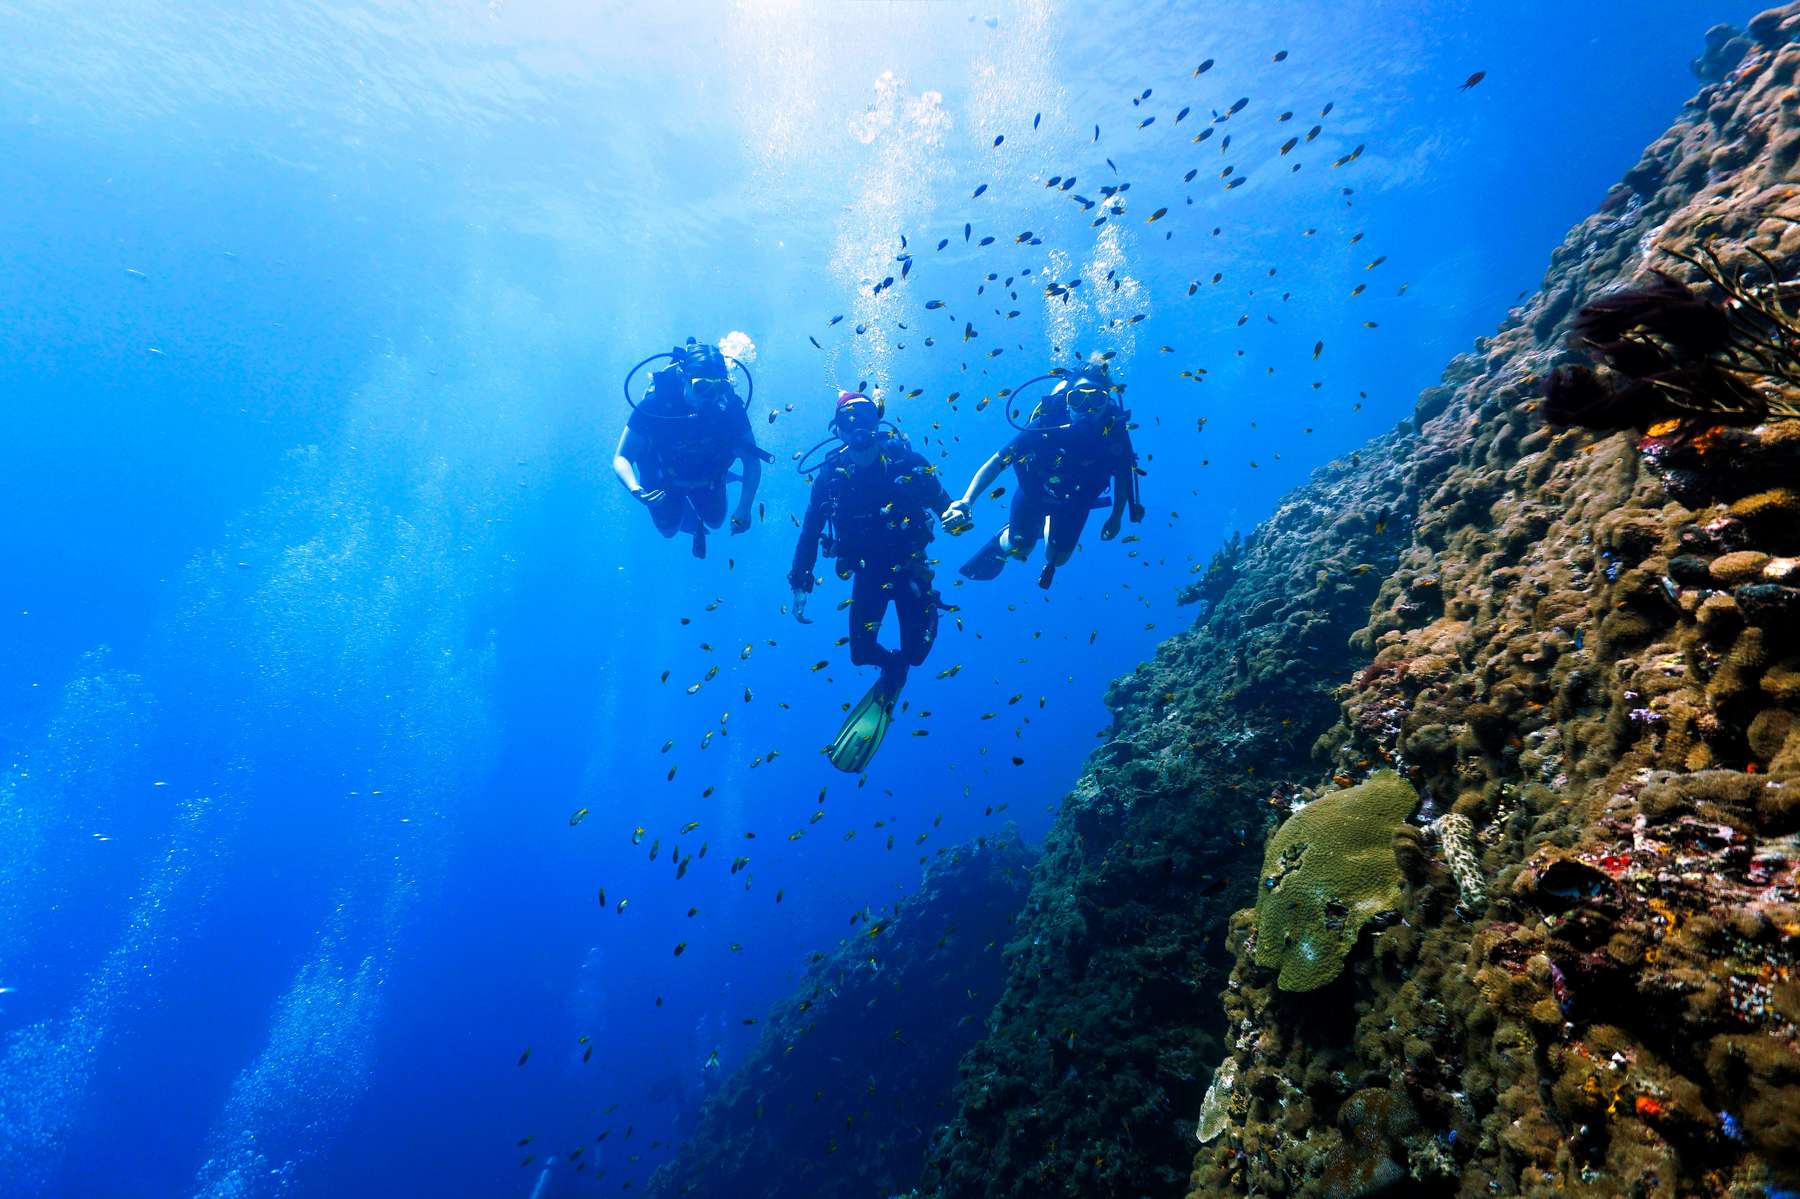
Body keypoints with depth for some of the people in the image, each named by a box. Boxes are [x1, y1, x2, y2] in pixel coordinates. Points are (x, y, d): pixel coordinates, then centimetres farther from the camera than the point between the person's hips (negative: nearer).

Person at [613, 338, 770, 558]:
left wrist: (744, 509, -39)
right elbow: (621, 458, -33)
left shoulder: (729, 405, -34)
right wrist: (635, 490, -54)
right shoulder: (655, 403, -38)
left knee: (715, 522, 15)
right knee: (669, 530, 9)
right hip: (664, 477, -1)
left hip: (707, 475, 1)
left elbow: (752, 461, -27)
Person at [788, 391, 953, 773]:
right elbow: (810, 530, -2)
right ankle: (892, 666, 28)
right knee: (861, 652, -10)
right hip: (869, 571, 1)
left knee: (916, 652, -4)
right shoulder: (831, 473, -7)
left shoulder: (905, 459, -10)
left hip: (910, 566, -1)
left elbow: (943, 501, -9)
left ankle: (895, 670, 35)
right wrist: (799, 583, -4)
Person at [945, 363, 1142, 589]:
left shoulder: (1115, 434, -33)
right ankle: (1002, 543, 42)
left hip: (1074, 501, 2)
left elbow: (1123, 475, -12)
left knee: (1056, 559, 13)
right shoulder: (1046, 425, -38)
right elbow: (996, 463, -37)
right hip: (1034, 490, -2)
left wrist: (1116, 518, -6)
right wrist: (966, 501, -50)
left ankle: (1047, 526, 47)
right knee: (1019, 549, 4)